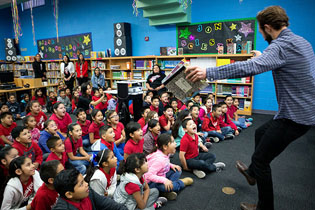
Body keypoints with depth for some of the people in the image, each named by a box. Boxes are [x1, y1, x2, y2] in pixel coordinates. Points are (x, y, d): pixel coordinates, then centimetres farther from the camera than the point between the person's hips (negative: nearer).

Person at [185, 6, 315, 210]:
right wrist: (263, 58, 37)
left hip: (294, 117, -10)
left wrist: (209, 72, -41)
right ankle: (252, 172, 48)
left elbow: (249, 67, -39)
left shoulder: (280, 46, -22)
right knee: (260, 133, 28)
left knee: (261, 159, 2)